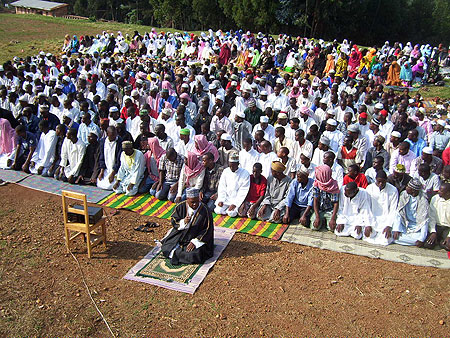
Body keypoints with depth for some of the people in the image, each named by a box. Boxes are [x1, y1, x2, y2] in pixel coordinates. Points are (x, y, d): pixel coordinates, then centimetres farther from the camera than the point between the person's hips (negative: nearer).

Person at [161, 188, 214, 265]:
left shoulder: (205, 211, -18)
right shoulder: (181, 206, -9)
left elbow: (208, 230, -13)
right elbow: (173, 221, 0)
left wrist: (195, 242, -19)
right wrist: (183, 222, -23)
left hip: (198, 238, -3)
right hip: (180, 235, 3)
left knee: (194, 255, -26)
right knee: (166, 248, -9)